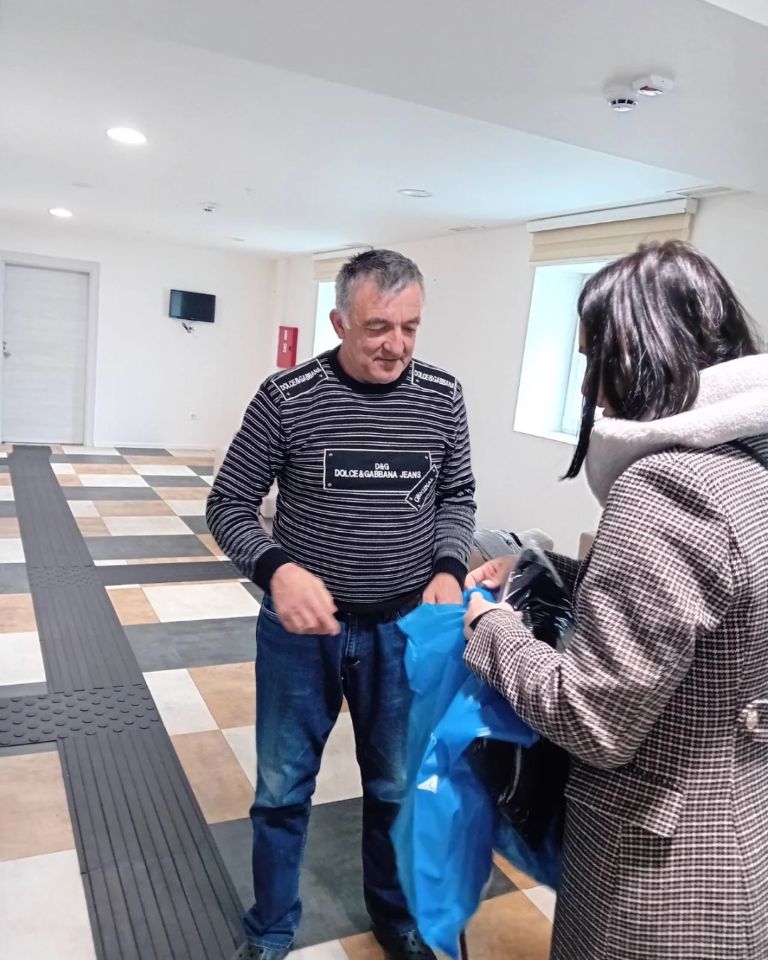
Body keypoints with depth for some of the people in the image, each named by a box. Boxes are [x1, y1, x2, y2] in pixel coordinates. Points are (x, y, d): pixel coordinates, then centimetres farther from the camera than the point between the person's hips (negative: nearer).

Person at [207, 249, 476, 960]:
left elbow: (457, 496, 7)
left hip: (403, 629, 2)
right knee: (283, 789, 15)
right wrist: (276, 568, -25)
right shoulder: (288, 396, -13)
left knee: (397, 788, 19)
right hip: (301, 626, -1)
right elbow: (230, 506, -7)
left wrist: (448, 568, -11)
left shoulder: (442, 396, -5)